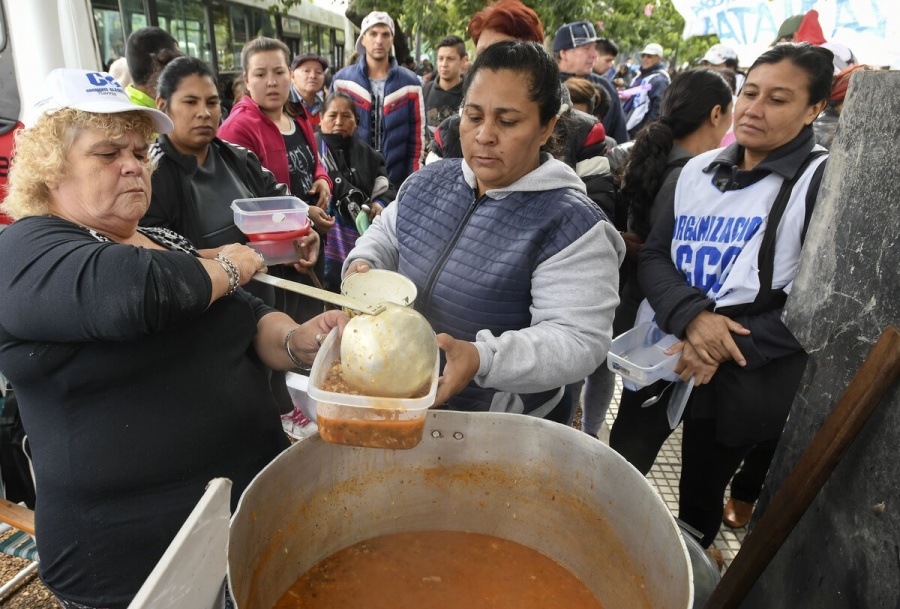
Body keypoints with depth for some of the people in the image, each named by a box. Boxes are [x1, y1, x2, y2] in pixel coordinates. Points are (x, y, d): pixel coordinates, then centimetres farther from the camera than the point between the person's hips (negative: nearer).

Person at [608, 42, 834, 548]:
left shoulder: (826, 181, -8)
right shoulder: (699, 169, 5)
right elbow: (653, 256, 1)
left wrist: (730, 349, -20)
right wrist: (691, 315, -18)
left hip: (740, 381, -3)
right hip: (659, 357, 4)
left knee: (700, 497, 18)